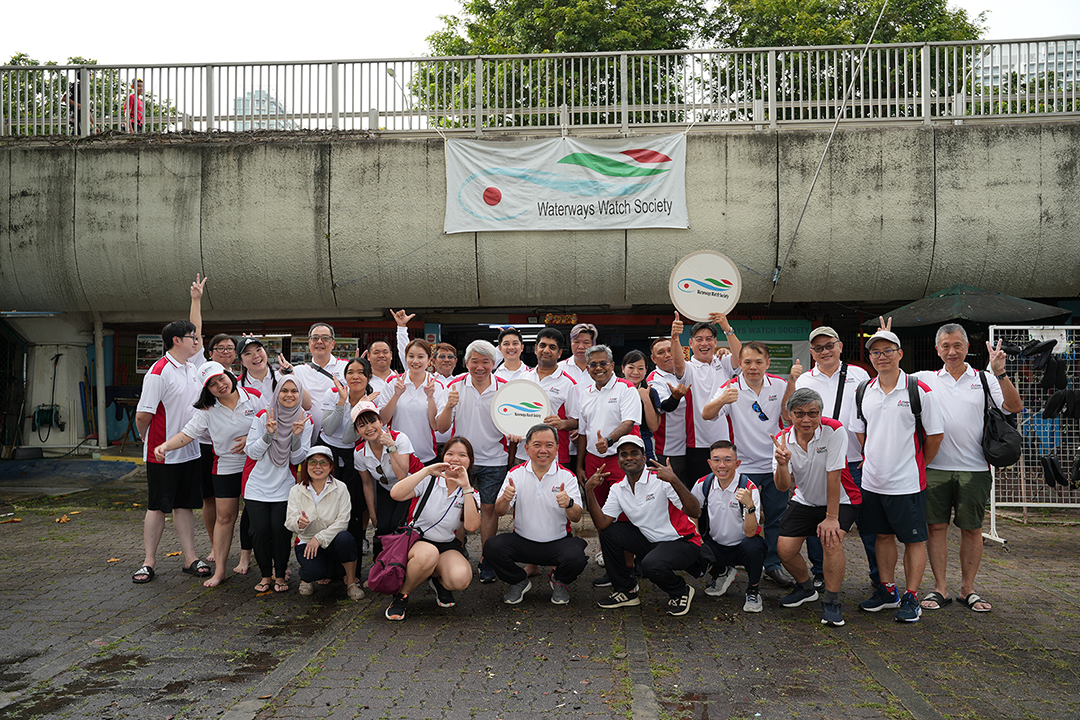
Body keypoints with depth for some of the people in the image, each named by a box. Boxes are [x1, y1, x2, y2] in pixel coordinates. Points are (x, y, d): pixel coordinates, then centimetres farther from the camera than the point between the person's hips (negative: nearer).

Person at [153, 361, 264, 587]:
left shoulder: (253, 397, -5)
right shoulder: (207, 410, -4)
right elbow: (187, 433, -10)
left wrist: (251, 439, -15)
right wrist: (165, 445, -28)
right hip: (226, 468, 1)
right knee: (224, 517, 3)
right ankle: (219, 570, 10)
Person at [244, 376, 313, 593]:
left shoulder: (305, 421, 1)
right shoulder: (262, 417, -2)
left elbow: (298, 459, -3)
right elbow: (252, 452, -6)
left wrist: (297, 436, -20)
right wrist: (268, 434, -20)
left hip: (285, 487, 0)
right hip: (257, 485, 0)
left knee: (280, 529, -11)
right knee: (260, 530, -8)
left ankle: (280, 574, 11)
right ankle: (266, 574, 15)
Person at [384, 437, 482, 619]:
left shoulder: (471, 494, 3)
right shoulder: (429, 480, -4)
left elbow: (471, 527, -17)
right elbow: (396, 494, -22)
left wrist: (466, 488, -19)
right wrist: (427, 470, -23)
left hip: (448, 546, 2)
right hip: (416, 540, -2)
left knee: (461, 578, -30)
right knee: (428, 553, -39)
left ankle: (439, 581, 8)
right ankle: (401, 596, -11)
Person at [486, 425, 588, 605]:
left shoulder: (567, 476, -3)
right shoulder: (515, 474, 1)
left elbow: (576, 517, -11)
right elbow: (499, 512, -6)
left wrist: (569, 504, -35)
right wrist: (505, 499, -30)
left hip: (558, 542, -1)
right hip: (522, 541, 1)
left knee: (576, 557, -31)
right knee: (491, 547, -25)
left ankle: (559, 581, 7)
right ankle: (519, 582, 6)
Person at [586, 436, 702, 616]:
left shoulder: (661, 480, -17)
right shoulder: (618, 489, 2)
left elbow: (695, 512, -25)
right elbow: (602, 524, -8)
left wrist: (675, 481, -37)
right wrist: (589, 490, -16)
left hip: (682, 542, -6)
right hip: (651, 541, 6)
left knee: (651, 566, -33)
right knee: (609, 533, -7)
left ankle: (681, 592, 2)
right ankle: (625, 591, 9)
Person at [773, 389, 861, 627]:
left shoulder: (834, 431, -25)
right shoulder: (783, 440, -14)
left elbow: (833, 475, -24)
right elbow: (783, 487, -20)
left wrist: (831, 518, -22)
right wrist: (782, 464, -42)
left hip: (840, 500, -4)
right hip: (804, 501, 4)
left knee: (831, 540, -28)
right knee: (784, 548, -7)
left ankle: (831, 602, -10)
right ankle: (806, 587, 24)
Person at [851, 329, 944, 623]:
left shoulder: (919, 391, -8)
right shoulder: (864, 392, 5)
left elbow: (935, 435, -2)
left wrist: (916, 465, 4)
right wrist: (873, 461, 13)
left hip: (907, 483, -5)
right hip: (872, 480, 5)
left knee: (913, 539, 4)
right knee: (883, 535, 15)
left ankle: (911, 598, 14)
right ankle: (887, 591, 27)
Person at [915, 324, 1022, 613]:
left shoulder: (984, 380, 5)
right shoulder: (925, 380, 7)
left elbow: (1015, 407, -6)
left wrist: (1000, 373, -18)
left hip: (974, 469, 0)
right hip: (935, 468, 0)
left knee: (971, 529, 6)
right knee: (936, 527, 3)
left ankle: (968, 589, 19)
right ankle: (940, 588, 14)